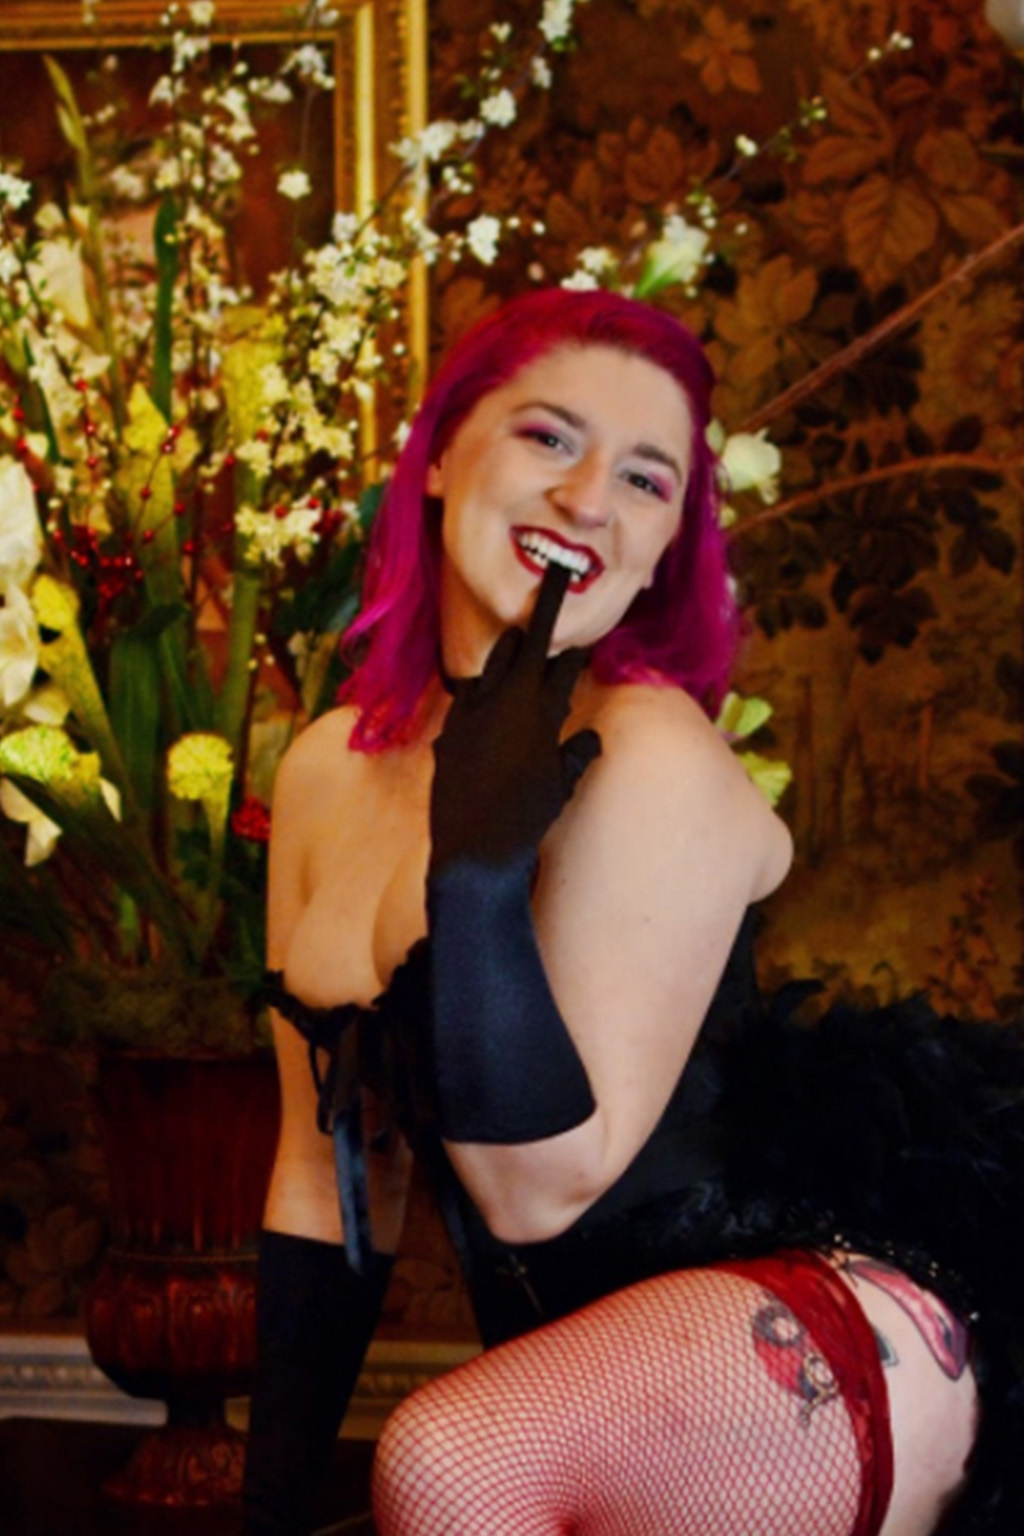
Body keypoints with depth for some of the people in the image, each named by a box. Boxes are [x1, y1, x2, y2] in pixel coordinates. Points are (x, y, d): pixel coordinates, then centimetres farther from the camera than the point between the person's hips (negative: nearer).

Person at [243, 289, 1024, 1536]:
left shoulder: (652, 760, -15)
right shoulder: (327, 774, 5)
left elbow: (542, 1186, -17)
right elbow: (327, 1172, 12)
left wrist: (477, 871, -28)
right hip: (592, 1378, 8)